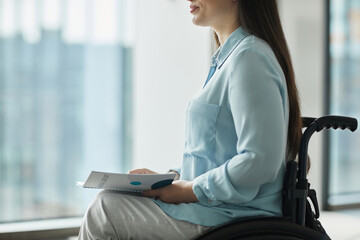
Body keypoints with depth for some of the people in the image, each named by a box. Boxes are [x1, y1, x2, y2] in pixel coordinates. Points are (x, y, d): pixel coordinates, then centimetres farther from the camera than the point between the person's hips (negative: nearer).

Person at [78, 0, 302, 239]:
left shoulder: (249, 58, -18)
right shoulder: (228, 57, 16)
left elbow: (260, 161, -26)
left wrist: (192, 190, -17)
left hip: (228, 217, -10)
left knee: (104, 210, -8)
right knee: (108, 201, 10)